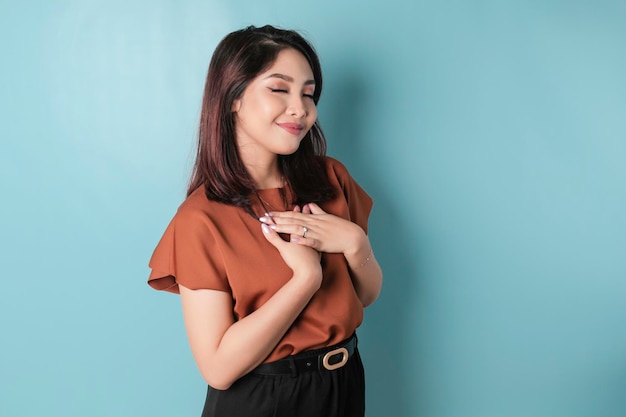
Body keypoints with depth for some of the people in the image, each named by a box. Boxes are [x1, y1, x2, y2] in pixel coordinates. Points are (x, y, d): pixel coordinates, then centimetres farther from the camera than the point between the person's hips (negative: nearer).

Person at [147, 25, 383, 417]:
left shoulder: (331, 178, -6)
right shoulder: (202, 219, -19)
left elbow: (368, 294, 2)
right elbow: (219, 367, -21)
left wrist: (354, 243, -18)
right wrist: (307, 277, -27)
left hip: (344, 385, 5)